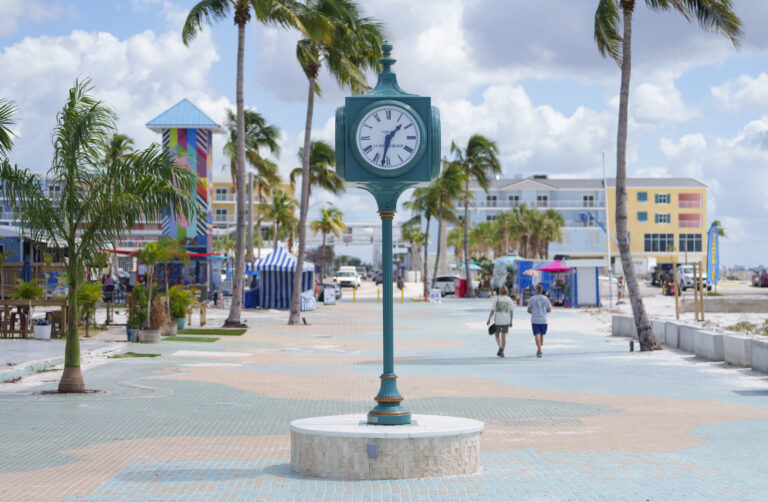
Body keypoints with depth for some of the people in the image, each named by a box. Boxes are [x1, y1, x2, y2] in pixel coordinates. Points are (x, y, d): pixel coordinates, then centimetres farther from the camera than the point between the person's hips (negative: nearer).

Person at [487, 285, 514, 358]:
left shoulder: (496, 299, -4)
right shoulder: (509, 299, 2)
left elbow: (492, 310, -5)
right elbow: (511, 311, 4)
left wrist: (489, 319, 2)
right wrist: (511, 321, 12)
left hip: (498, 320, -2)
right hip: (506, 320, 2)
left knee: (497, 335, 14)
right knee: (503, 336, 8)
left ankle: (500, 347, -10)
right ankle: (502, 352, 6)